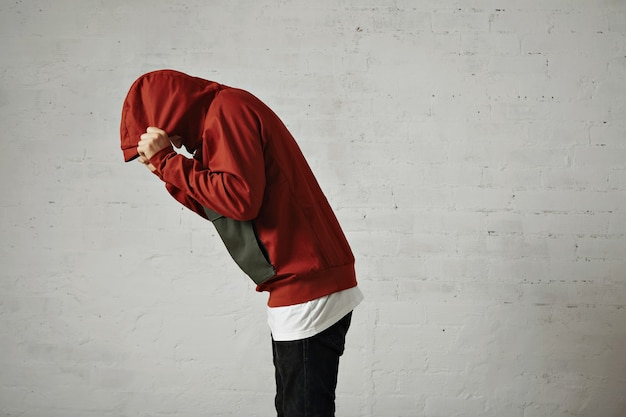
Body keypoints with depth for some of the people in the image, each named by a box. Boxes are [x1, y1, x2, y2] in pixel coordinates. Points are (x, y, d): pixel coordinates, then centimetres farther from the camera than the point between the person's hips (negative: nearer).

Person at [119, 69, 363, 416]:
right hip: (303, 286, 10)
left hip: (308, 289, -10)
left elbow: (241, 198, -21)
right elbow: (221, 208, 19)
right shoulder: (222, 118, 20)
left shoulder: (228, 109, -9)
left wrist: (167, 161, -11)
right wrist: (170, 172, 9)